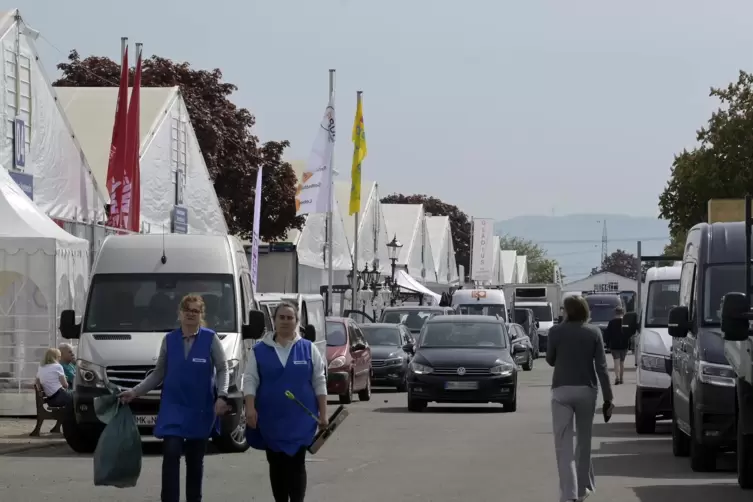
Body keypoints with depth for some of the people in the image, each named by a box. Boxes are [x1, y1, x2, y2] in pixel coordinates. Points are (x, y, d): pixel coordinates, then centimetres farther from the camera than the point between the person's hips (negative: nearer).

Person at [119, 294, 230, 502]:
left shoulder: (210, 339, -1)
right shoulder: (169, 340, 7)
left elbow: (222, 369, 0)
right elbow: (158, 374, 12)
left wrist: (222, 395, -15)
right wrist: (135, 392, 4)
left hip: (200, 410, -1)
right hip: (173, 408, 1)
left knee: (195, 460, 8)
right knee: (171, 454, -15)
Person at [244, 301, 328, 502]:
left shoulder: (308, 349, 5)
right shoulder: (259, 350, 4)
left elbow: (319, 382, 5)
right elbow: (250, 380, -1)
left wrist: (323, 413, 1)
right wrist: (250, 408, -13)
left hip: (300, 419, -1)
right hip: (271, 418, 1)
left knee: (296, 464, -3)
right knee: (276, 465, 7)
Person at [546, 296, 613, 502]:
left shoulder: (556, 331, -5)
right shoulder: (593, 332, -1)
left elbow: (550, 360, 8)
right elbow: (601, 366, -3)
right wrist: (607, 396, -1)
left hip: (562, 390, -2)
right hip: (586, 390, 2)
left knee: (564, 443, -3)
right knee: (584, 439, 18)